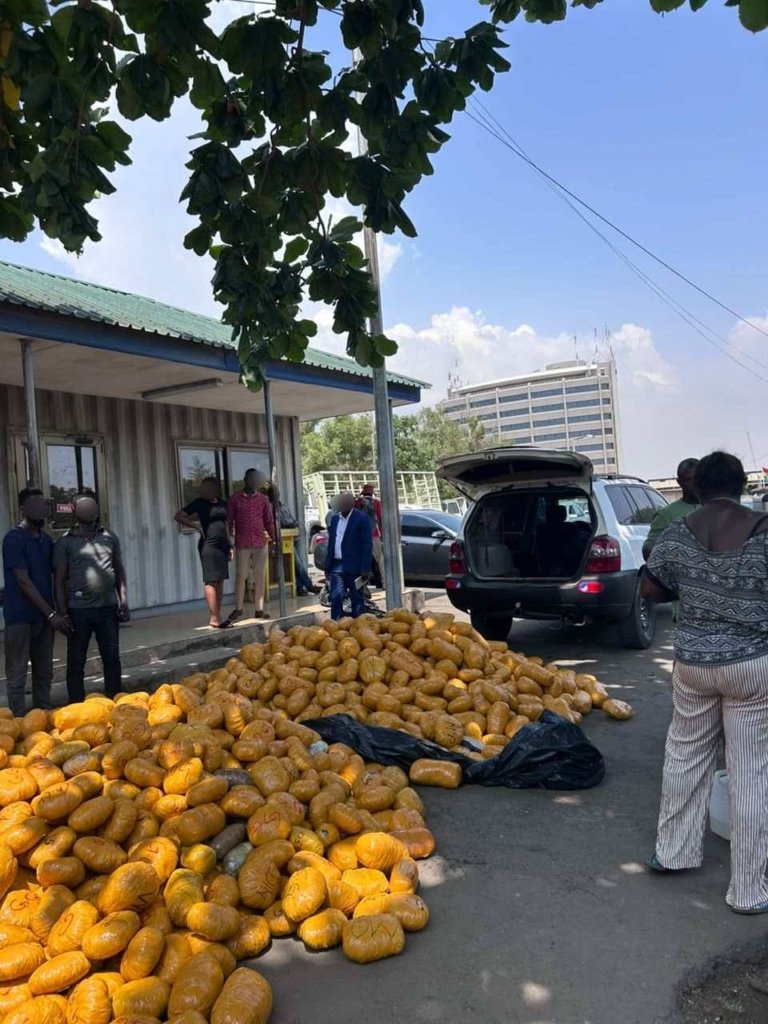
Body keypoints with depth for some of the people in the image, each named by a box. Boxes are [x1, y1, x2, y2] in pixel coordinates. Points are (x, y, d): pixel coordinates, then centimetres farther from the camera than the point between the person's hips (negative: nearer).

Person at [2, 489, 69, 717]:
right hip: (20, 617, -6)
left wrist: (60, 611, 4)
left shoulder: (46, 539, 11)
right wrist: (51, 613, -15)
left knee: (44, 672, 12)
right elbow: (23, 581, -14)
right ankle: (19, 720, 9)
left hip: (44, 616, 6)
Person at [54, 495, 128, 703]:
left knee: (112, 659, 10)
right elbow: (59, 580, -2)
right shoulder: (65, 542, -2)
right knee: (76, 662, 5)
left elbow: (119, 571, 13)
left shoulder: (110, 537, 8)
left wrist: (124, 601, 6)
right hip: (79, 610, -3)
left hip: (108, 607, 3)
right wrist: (62, 613, -8)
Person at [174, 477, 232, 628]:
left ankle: (216, 616, 13)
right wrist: (197, 527, -8)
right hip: (208, 545, -7)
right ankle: (214, 619, -7)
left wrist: (230, 545, 16)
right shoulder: (200, 503, -2)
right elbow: (178, 516, -3)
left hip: (222, 545, 7)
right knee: (211, 581, -7)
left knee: (220, 581, 7)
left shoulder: (222, 503, 14)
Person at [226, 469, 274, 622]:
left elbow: (269, 521, 12)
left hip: (261, 543, 2)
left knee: (259, 576, 5)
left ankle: (259, 609, 10)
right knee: (240, 576, -1)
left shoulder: (263, 499, 8)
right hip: (242, 544, -2)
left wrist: (273, 540, 9)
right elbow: (229, 521, 2)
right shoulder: (235, 499, 1)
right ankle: (238, 609, 9)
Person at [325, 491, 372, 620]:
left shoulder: (362, 519, -6)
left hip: (354, 566, -4)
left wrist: (365, 568, -15)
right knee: (335, 597, -3)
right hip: (336, 565, 5)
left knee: (357, 599, 6)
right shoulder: (334, 518, 12)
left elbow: (367, 545, -10)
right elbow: (331, 543, 16)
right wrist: (327, 566, 12)